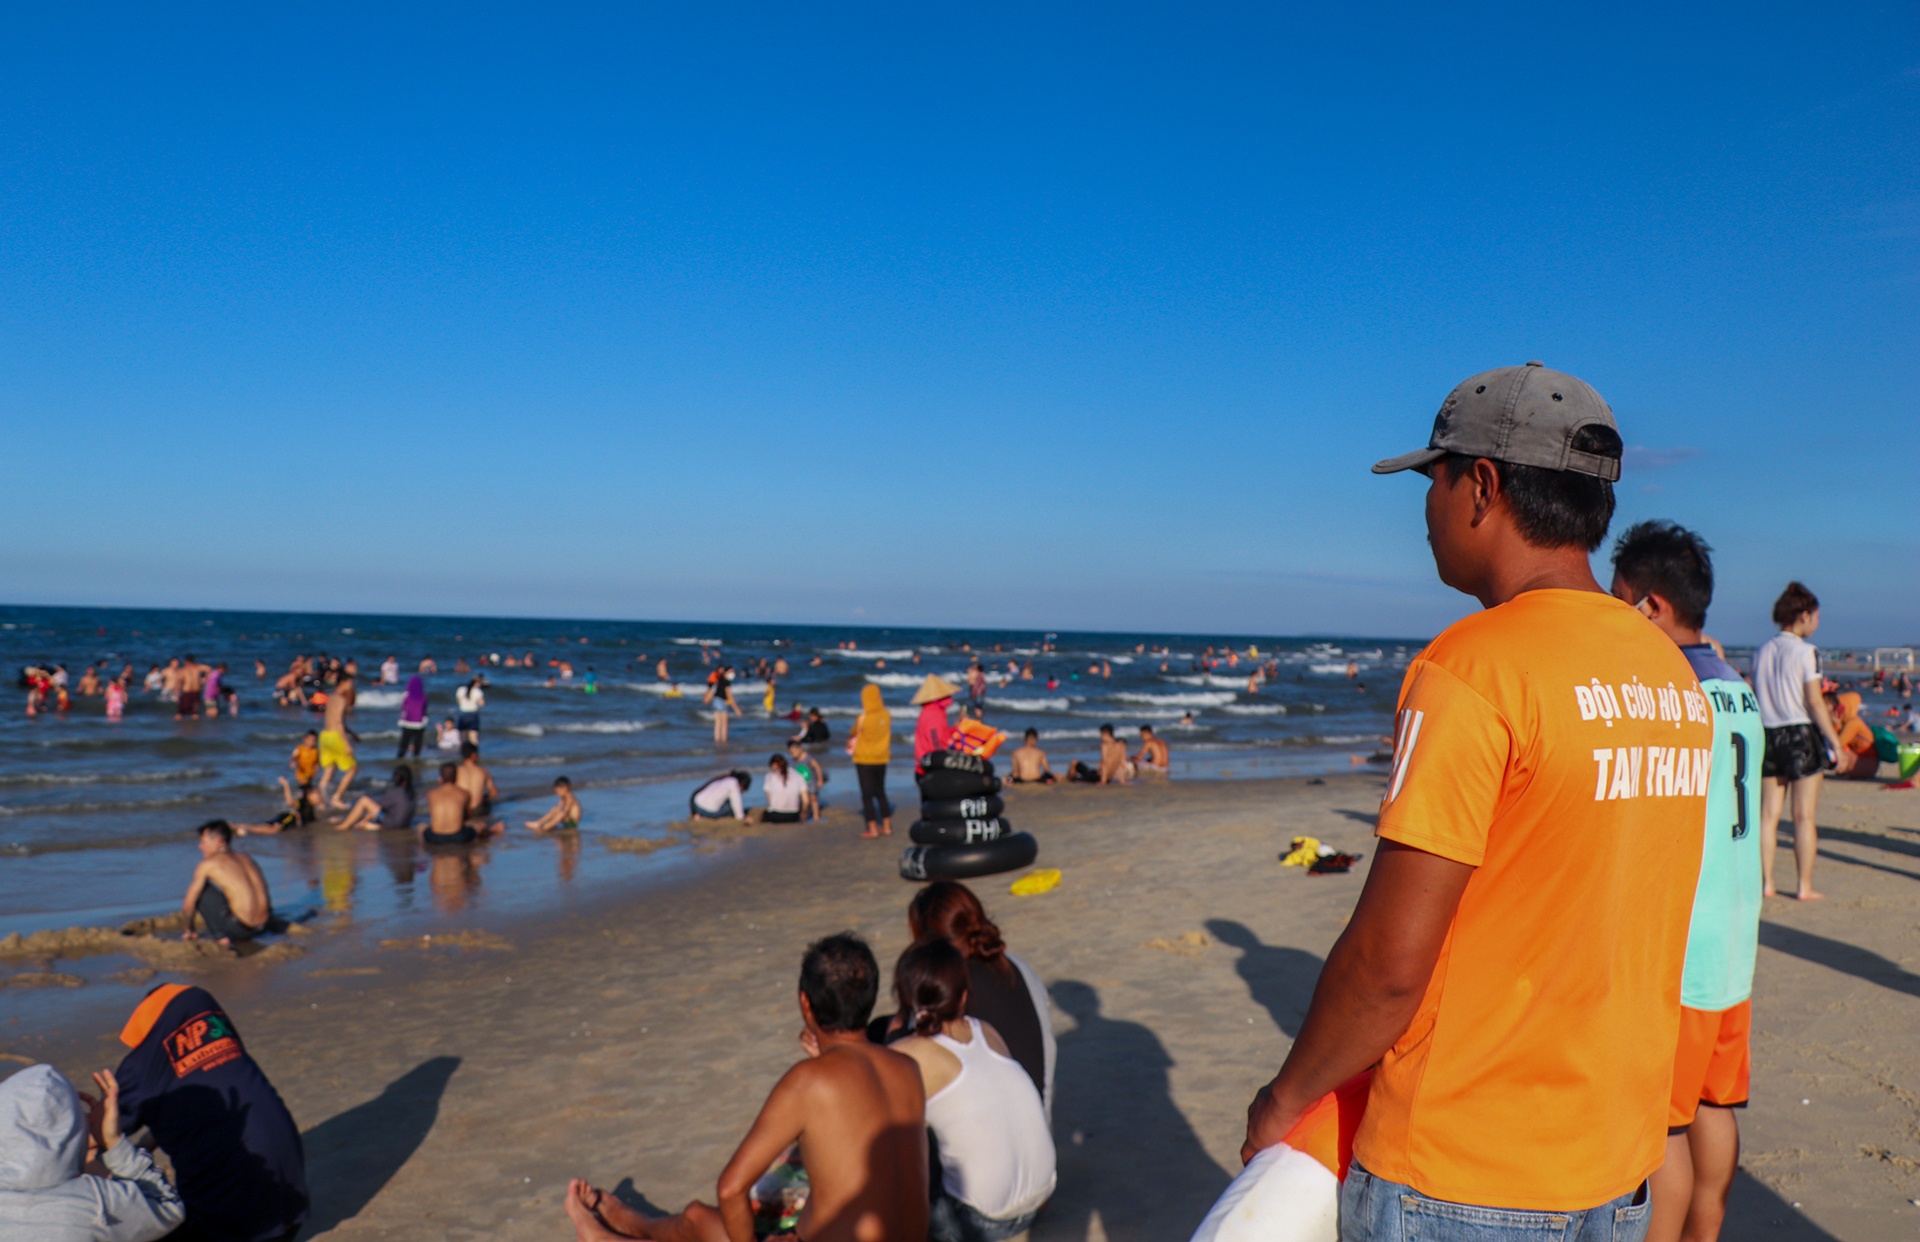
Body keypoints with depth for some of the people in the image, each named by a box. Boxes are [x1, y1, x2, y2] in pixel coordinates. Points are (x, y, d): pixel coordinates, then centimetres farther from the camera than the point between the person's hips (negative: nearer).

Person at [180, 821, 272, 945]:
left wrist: (189, 930, 24)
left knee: (199, 889, 7)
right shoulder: (247, 859, 17)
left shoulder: (208, 864, 1)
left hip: (240, 927, -6)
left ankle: (220, 935, 5)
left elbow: (188, 904, 6)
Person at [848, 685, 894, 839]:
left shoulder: (862, 718, -19)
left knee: (867, 794, 3)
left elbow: (854, 734, 0)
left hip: (864, 759, -5)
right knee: (880, 792, 16)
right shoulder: (886, 715, -7)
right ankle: (886, 827, 18)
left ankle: (872, 829, 3)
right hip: (882, 759, 5)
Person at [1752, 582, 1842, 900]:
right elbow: (1814, 702, -13)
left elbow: (1756, 698, 8)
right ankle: (1804, 886, 5)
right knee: (1805, 816, 2)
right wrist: (1835, 741, -8)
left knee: (1769, 813, 8)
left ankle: (1766, 882, 10)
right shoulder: (1805, 652, -9)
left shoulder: (1762, 651, 7)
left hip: (1768, 735, 5)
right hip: (1801, 734, -5)